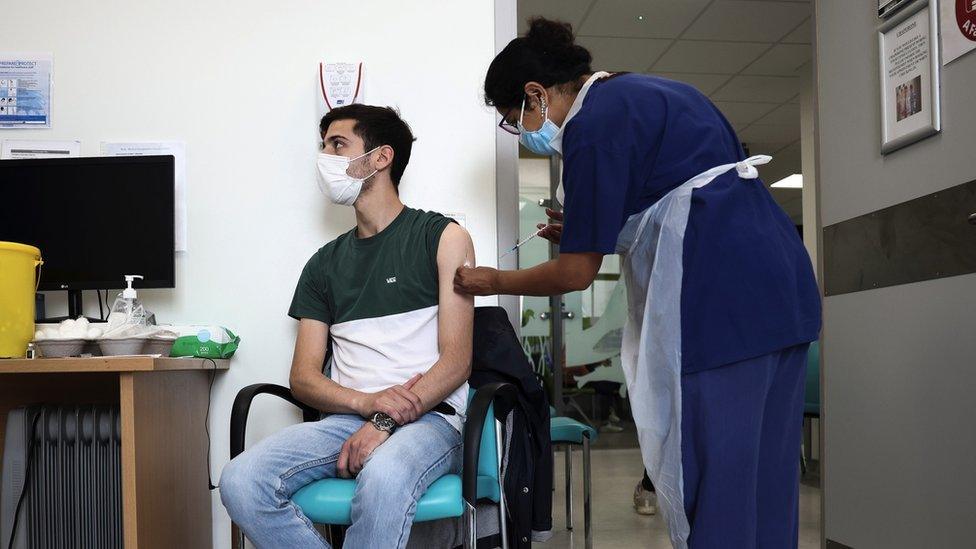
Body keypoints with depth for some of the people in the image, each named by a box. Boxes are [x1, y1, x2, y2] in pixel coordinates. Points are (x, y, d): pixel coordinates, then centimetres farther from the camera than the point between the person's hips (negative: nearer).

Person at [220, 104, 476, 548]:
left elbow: (457, 360, -3)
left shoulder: (441, 237, 6)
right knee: (240, 481, -23)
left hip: (429, 416, -4)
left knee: (382, 479, -39)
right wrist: (368, 402, -10)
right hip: (346, 417, 4)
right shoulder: (324, 263, 19)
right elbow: (303, 378, 11)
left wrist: (386, 421, -17)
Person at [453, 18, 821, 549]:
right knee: (765, 480, 14)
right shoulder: (650, 92, 21)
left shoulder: (592, 124, -7)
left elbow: (577, 272, -5)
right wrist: (586, 229, 24)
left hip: (717, 300, -10)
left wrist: (492, 281, 11)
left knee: (710, 489, -2)